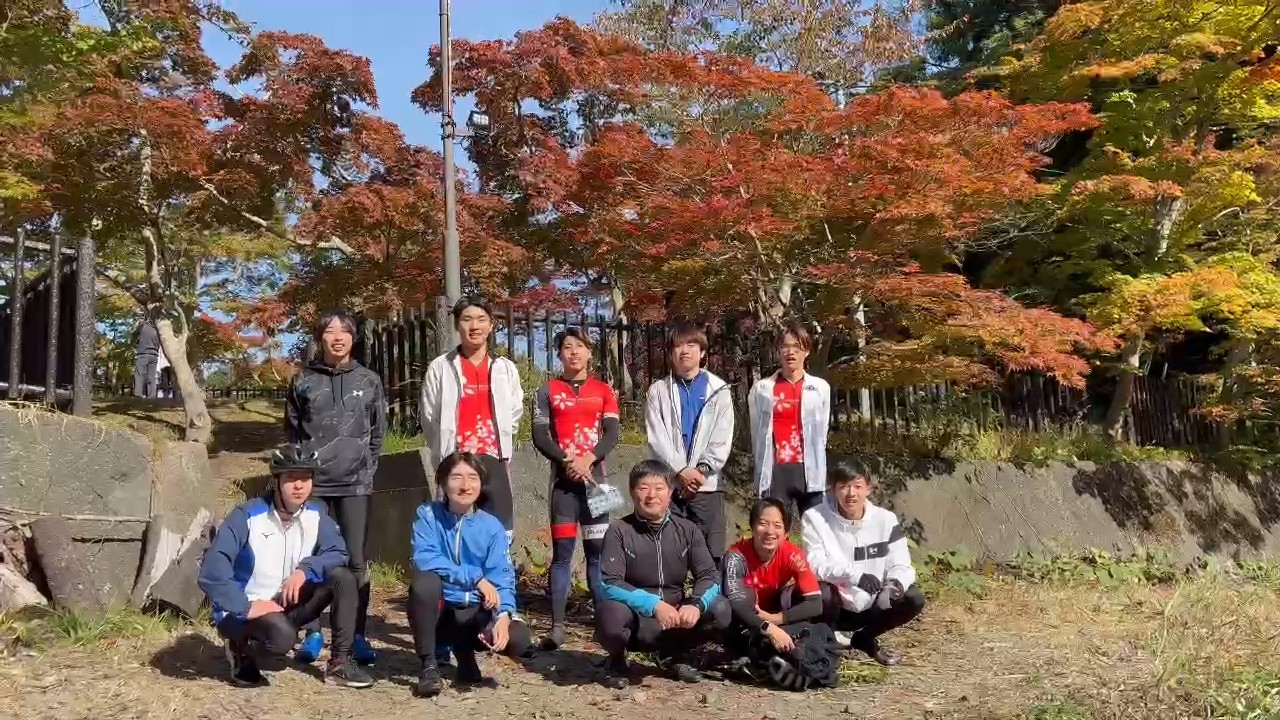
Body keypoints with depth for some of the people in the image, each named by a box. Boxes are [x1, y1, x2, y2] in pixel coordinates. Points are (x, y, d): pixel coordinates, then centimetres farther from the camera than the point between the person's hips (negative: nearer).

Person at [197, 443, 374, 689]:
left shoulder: (316, 515, -4)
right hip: (242, 611, -6)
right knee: (283, 636, -36)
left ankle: (340, 662, -7)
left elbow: (338, 553, -5)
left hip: (286, 604, 6)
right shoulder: (248, 516, -20)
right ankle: (241, 650, -1)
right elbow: (212, 569, -26)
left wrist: (305, 570, -23)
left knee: (343, 576, -13)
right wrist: (246, 607, -31)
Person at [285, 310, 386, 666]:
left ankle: (357, 635, 6)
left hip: (356, 483, 0)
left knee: (357, 560, 0)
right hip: (314, 483, 0)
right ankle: (313, 633, 12)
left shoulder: (369, 380, 7)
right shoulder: (303, 381, 5)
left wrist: (367, 469, 4)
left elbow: (378, 432, 11)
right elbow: (292, 431, 11)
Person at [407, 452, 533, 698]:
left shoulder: (492, 527, -4)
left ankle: (464, 648, 8)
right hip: (437, 611, -1)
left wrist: (503, 616, -32)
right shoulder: (428, 515, -7)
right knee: (425, 581, -33)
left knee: (518, 638, -26)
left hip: (475, 614, 1)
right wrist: (476, 578, -28)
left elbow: (503, 578, -12)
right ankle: (429, 666, -14)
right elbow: (424, 559, -23)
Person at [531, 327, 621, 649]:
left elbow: (612, 432, 1)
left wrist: (588, 459, -14)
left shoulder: (604, 390, 11)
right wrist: (566, 461, -13)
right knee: (562, 550, -4)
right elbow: (539, 436, 1)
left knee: (597, 549, 2)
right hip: (563, 477, -1)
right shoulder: (548, 391, 8)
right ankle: (557, 625, -4)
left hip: (595, 476, 1)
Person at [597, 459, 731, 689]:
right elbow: (609, 584, -19)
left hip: (674, 619, 4)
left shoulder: (688, 531, 0)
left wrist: (696, 604, -29)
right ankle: (617, 661, 1)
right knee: (610, 614, -36)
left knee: (720, 609, -20)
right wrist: (653, 605, -32)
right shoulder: (619, 531, -10)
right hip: (635, 622, -3)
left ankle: (674, 655, 9)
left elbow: (709, 576, -7)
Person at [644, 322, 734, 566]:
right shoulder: (658, 391, 8)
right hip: (669, 484, 0)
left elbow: (722, 440, 0)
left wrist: (701, 470, -12)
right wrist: (680, 471, -13)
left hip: (707, 485, 0)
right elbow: (656, 438, -2)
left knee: (712, 555, 0)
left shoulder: (719, 391, 7)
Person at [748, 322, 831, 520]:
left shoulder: (820, 387, 7)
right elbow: (757, 432, 12)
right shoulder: (762, 389, 6)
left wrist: (814, 463, 11)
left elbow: (822, 432, 13)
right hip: (775, 472, -1)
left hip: (809, 471, 1)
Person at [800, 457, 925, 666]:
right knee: (822, 595, -36)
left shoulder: (885, 519, -5)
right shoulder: (815, 518, -14)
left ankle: (864, 638, 10)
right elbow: (814, 565, -23)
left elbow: (900, 565, -5)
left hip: (871, 607, 4)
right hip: (835, 607, -4)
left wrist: (896, 583, -30)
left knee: (914, 599, -17)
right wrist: (854, 575, -40)